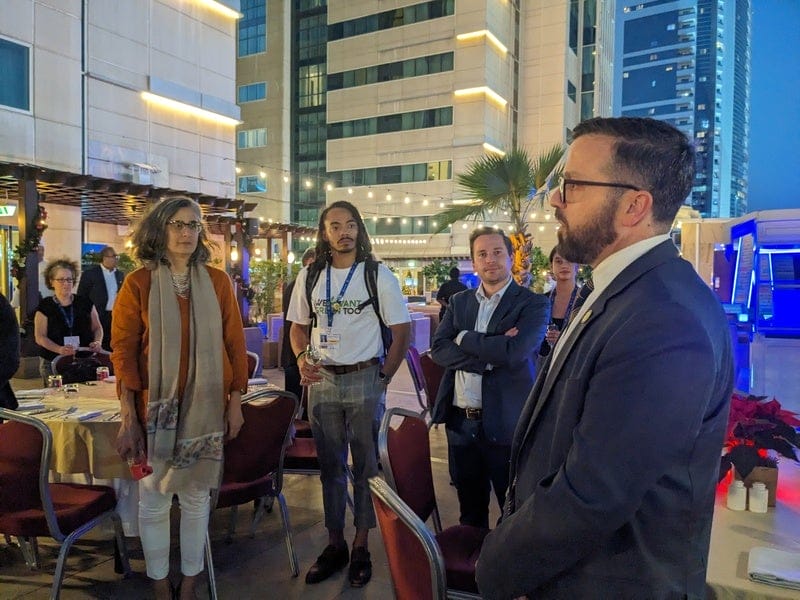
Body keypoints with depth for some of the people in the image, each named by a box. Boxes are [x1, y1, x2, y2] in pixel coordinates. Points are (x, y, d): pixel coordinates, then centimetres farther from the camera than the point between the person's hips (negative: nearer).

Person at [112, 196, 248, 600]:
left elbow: (234, 344, 4)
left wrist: (235, 401, 2)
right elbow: (123, 351, -4)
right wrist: (128, 416, -8)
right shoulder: (137, 284, -3)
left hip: (206, 408, 2)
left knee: (196, 497, 12)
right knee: (154, 500, 9)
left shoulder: (217, 282, 3)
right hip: (155, 407, -1)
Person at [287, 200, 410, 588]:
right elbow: (298, 327, 14)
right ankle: (334, 545, 27)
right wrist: (301, 358, -5)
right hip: (321, 381, 3)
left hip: (364, 380, -3)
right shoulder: (309, 277, 6)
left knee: (365, 465, 6)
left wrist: (383, 377, -8)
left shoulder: (378, 276, -4)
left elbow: (401, 331, -3)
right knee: (330, 466, 13)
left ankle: (361, 547, 21)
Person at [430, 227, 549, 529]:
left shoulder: (533, 304, -6)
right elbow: (438, 350, -4)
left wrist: (464, 338, -9)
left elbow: (514, 352, -22)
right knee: (470, 511, 21)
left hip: (505, 425, -4)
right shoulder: (459, 302, 8)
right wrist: (489, 356, -17)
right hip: (460, 422, 5)